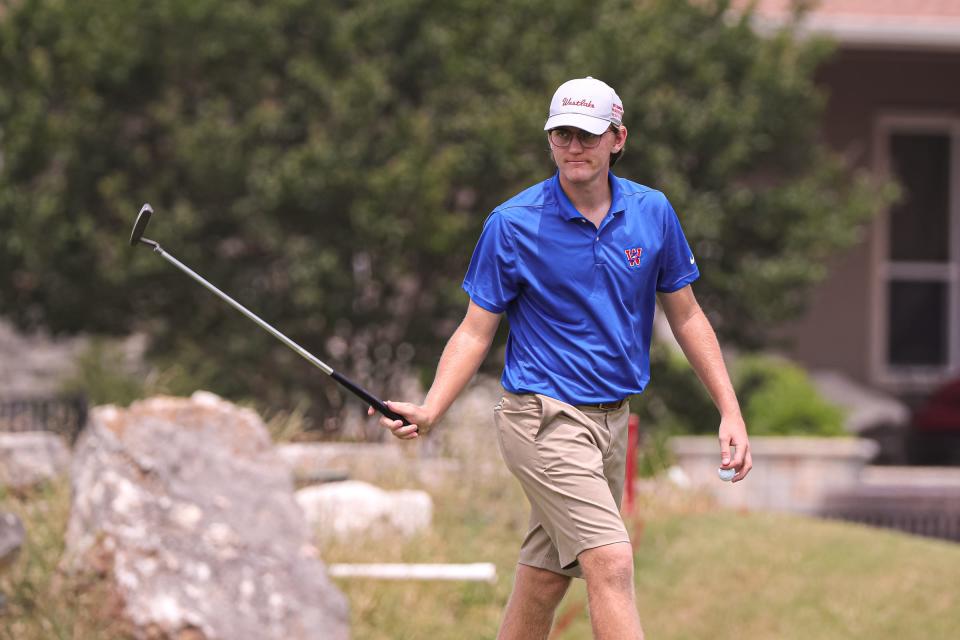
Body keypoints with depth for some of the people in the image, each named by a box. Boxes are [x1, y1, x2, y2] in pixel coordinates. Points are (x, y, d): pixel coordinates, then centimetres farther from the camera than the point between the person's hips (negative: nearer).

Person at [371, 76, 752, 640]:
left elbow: (686, 317, 11)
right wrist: (429, 412, -17)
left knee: (546, 579, 8)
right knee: (611, 563, -18)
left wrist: (731, 413, 6)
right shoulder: (512, 224, -8)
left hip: (611, 420, 5)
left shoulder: (652, 212, 3)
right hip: (544, 418, -5)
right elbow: (476, 332, -3)